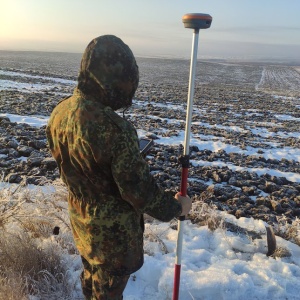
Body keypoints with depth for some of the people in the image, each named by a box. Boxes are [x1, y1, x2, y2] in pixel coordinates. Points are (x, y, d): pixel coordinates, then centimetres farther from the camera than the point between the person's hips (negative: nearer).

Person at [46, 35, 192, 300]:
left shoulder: (59, 113, -10)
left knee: (91, 274, 31)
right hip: (113, 228, -7)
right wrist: (175, 207, -10)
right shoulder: (113, 128, -36)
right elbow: (139, 189, -27)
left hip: (80, 218, 7)